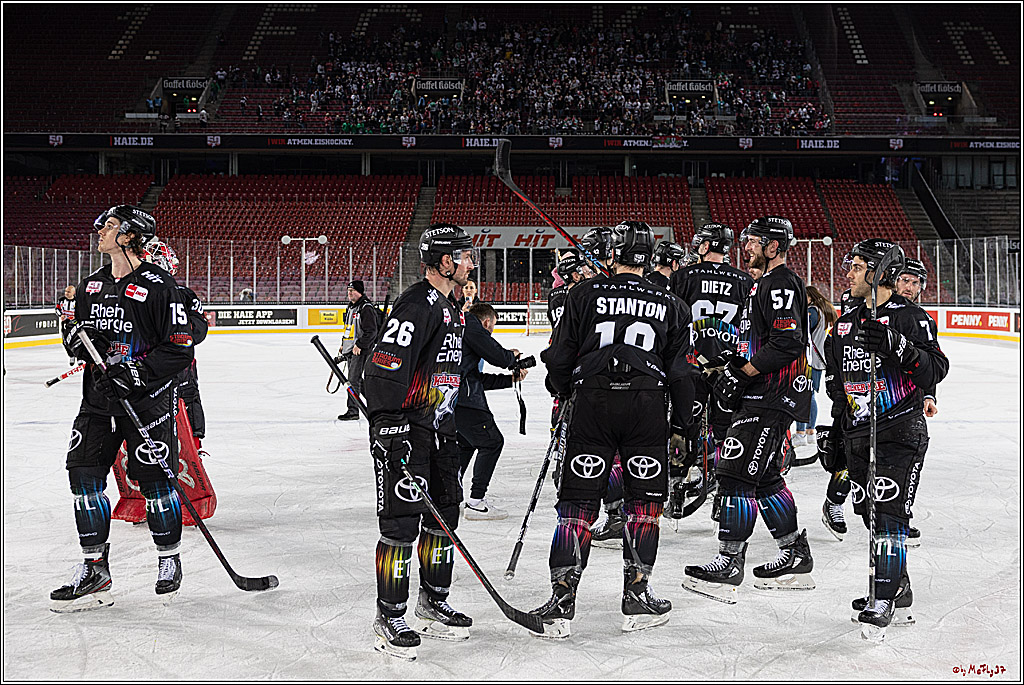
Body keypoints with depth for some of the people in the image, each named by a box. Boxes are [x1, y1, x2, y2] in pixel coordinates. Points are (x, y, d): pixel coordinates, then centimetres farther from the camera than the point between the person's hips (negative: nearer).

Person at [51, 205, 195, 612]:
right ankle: (95, 569, 12)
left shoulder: (158, 285, -10)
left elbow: (180, 347, -12)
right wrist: (76, 337, -3)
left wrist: (139, 372, -22)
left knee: (154, 480, -2)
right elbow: (76, 334, 21)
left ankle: (169, 559, 19)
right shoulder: (91, 285, 12)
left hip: (148, 399, -7)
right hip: (99, 397, 7)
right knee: (84, 475, 3)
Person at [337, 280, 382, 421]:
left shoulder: (366, 308, -15)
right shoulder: (351, 307, 16)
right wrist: (344, 345, 22)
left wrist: (359, 345, -23)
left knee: (353, 378, -12)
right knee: (357, 379, 14)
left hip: (362, 350, -10)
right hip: (351, 350, 10)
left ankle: (353, 411, -9)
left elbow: (371, 331, -20)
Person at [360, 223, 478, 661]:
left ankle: (433, 603, 28)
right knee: (401, 522, -6)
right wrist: (392, 436, -24)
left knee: (444, 513, 14)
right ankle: (389, 617, 4)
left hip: (438, 427, 10)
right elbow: (383, 371, -23)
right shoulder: (415, 306, -18)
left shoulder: (450, 309, 15)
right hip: (403, 429, -10)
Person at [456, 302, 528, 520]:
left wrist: (510, 379, 27)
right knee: (492, 442, -2)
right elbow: (498, 357, -9)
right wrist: (513, 355, 14)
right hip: (462, 398, -10)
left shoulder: (461, 327, 27)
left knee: (465, 443, 25)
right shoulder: (472, 326, -3)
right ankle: (476, 502, -4)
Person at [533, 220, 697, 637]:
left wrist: (565, 393, 23)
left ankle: (562, 600, 1)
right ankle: (637, 595, 12)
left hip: (592, 403, -1)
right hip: (647, 407, 1)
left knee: (578, 500, 3)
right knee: (645, 499, 12)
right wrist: (680, 423, 19)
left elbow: (560, 357, 3)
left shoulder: (585, 294, 3)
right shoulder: (668, 304, 9)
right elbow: (680, 371, 9)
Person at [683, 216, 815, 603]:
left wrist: (741, 373, -19)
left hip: (772, 397, -11)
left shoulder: (781, 284, -14)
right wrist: (734, 362, 11)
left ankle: (728, 564, -8)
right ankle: (795, 557, 22)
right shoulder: (766, 284, 20)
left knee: (737, 472, -11)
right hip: (763, 395, 11)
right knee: (763, 476, 14)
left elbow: (786, 343, -24)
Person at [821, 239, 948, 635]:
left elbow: (935, 370, -18)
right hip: (857, 435, 7)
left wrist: (897, 345, -31)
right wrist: (835, 435, 19)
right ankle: (899, 592, 22)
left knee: (889, 511, -13)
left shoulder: (909, 317, -6)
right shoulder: (845, 324, 15)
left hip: (900, 432, -7)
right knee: (870, 513, 9)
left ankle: (883, 599, -9)